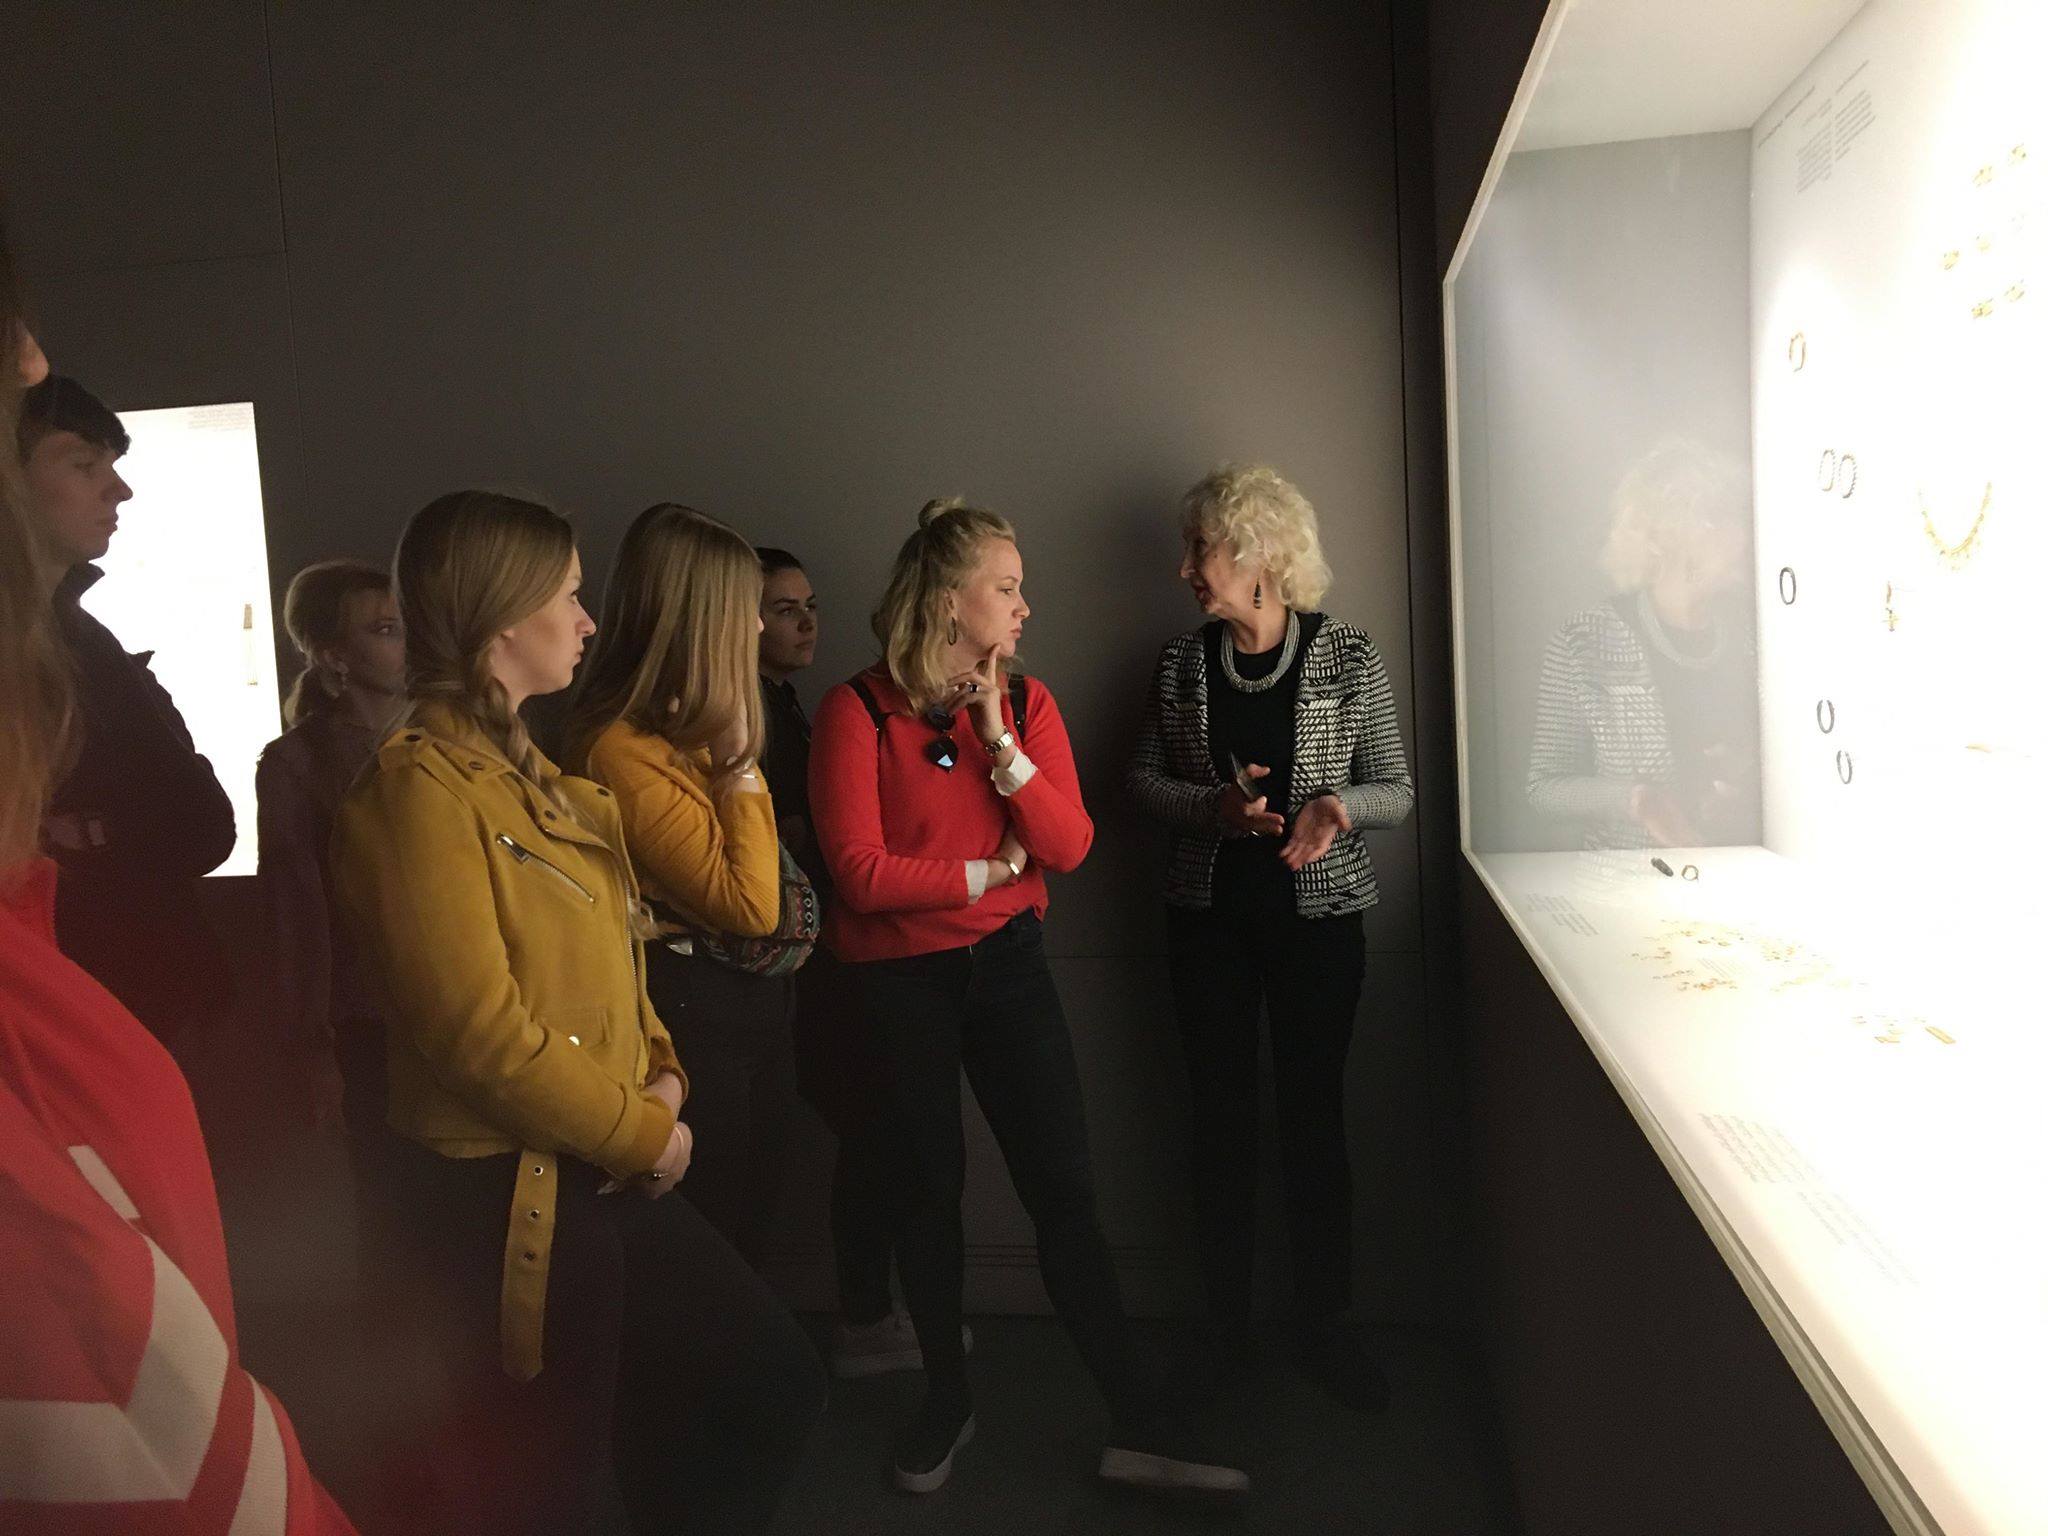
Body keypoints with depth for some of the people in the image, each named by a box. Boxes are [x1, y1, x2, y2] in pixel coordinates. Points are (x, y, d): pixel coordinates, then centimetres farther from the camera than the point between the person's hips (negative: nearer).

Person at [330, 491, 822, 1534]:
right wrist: (643, 1133, -12)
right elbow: (481, 1032, -23)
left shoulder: (529, 772, 12)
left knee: (776, 1384, 17)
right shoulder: (420, 785, -18)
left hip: (607, 1176, 9)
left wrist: (660, 1071, 1)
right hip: (504, 1195, -9)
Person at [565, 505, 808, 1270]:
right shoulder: (623, 750, -22)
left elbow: (763, 884, 8)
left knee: (752, 1221, 22)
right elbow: (749, 903, -24)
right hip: (696, 1013, -9)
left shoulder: (690, 728, 7)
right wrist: (740, 759, -21)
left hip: (755, 1004, 9)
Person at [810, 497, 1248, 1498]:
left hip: (1006, 962, 3)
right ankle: (947, 1399, 35)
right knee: (933, 1187, 13)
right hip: (898, 978, -2)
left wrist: (1000, 747, -17)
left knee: (1063, 1187, 3)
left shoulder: (1026, 700, 1)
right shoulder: (856, 712, -12)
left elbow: (1070, 846, -6)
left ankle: (1141, 1426, 14)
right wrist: (987, 871, -9)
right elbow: (861, 873, -18)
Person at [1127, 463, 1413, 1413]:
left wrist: (1340, 806, -23)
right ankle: (1227, 1327, 25)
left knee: (1312, 1115, 5)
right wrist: (1214, 805, -14)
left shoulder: (1348, 659, -5)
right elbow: (1142, 780, 5)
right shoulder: (1183, 663, 3)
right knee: (1221, 1114, 9)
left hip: (1317, 914, -2)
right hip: (1208, 915, 2)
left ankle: (1323, 1326, 23)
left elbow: (1397, 790, -1)